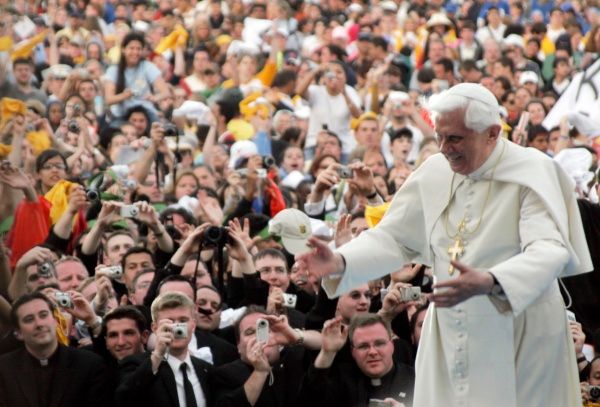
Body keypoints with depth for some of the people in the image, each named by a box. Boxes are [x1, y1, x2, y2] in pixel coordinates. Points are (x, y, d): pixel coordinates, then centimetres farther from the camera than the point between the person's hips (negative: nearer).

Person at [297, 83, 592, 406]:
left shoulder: (531, 173, -11)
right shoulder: (435, 172, 4)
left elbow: (549, 251, -24)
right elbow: (394, 238, 9)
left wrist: (488, 283, -41)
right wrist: (339, 262, -10)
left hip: (518, 341, -4)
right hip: (448, 339, 5)